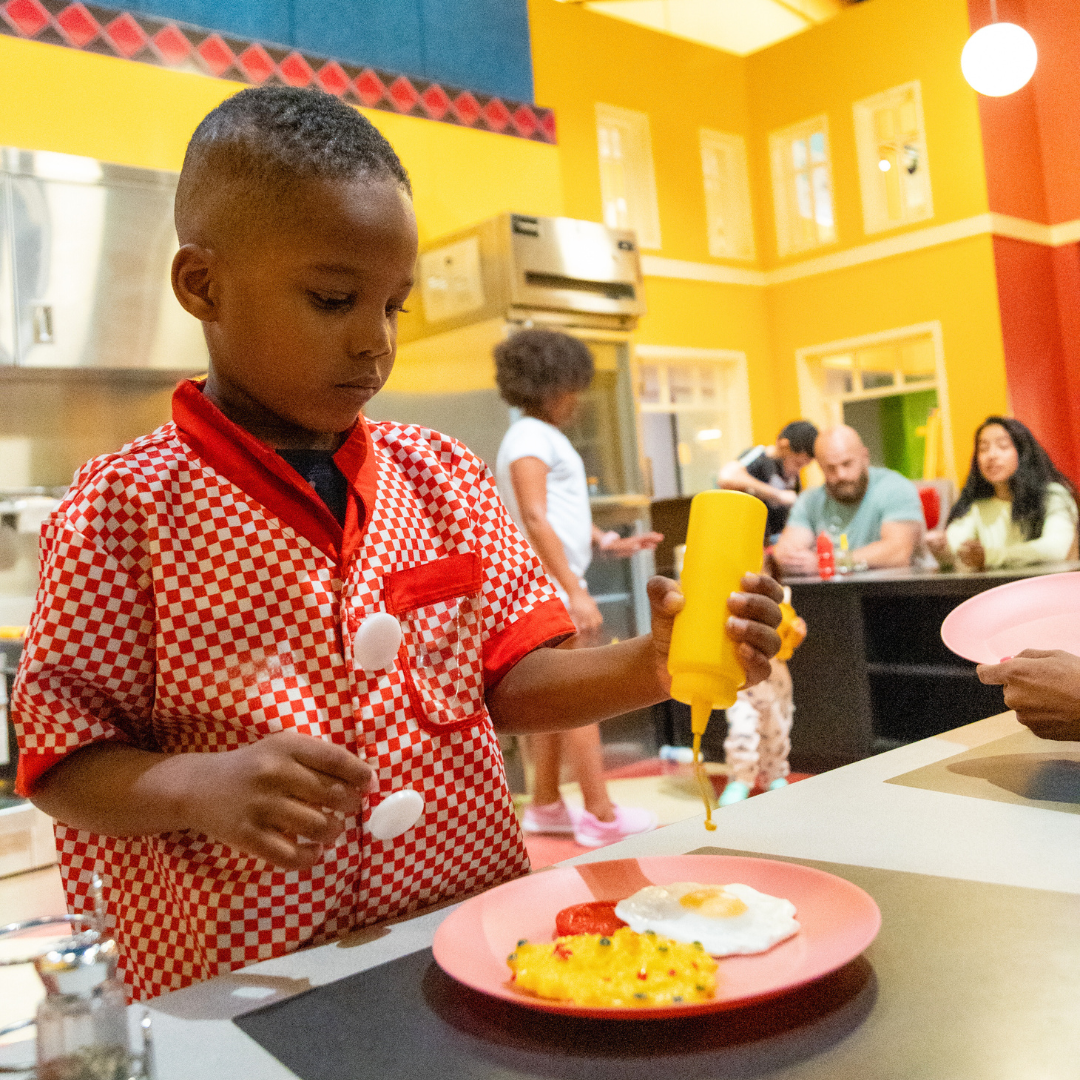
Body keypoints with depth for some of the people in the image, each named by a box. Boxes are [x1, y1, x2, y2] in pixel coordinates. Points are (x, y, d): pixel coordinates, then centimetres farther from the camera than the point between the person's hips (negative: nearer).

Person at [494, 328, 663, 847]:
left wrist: (611, 542, 15)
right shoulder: (530, 438, -12)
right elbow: (535, 519, -20)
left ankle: (545, 805, 21)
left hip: (556, 586, 10)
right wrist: (576, 591, -24)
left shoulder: (547, 436, 18)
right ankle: (601, 815, -2)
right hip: (547, 586, -10)